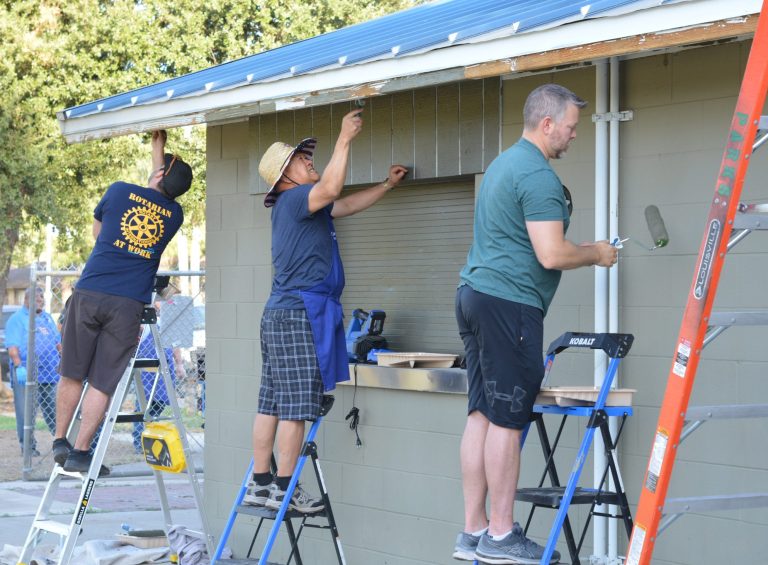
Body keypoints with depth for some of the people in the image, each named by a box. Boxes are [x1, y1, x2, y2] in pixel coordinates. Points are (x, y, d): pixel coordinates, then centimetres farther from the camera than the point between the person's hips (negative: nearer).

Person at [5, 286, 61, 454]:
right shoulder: (17, 319, -2)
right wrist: (19, 366, -21)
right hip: (26, 372, -6)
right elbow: (13, 347, -11)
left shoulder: (47, 318, 19)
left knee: (52, 409, 9)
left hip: (49, 372, 6)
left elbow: (58, 342, 24)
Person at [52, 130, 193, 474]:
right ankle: (80, 452, 0)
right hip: (128, 304, 0)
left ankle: (60, 442, 16)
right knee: (103, 383, 3)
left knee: (72, 374, 11)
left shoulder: (120, 192, 7)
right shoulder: (174, 215, 12)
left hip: (89, 293, 0)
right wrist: (159, 145, 45)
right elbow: (159, 194, 35)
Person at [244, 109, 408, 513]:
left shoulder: (301, 206, 22)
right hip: (298, 315, -10)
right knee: (297, 406, -8)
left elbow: (348, 204, 33)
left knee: (272, 402, 8)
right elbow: (331, 188, -27)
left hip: (281, 314, 10)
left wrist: (387, 185, 31)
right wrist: (345, 139, -20)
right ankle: (285, 490, -6)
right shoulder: (293, 199, -8)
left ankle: (261, 484, 10)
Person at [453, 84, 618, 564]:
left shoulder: (502, 164, 19)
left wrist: (585, 252, 28)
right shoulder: (538, 175, -13)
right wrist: (596, 254, -2)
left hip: (476, 295, 10)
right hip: (511, 303, -10)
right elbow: (552, 255, -19)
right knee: (507, 419, -5)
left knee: (482, 414, 9)